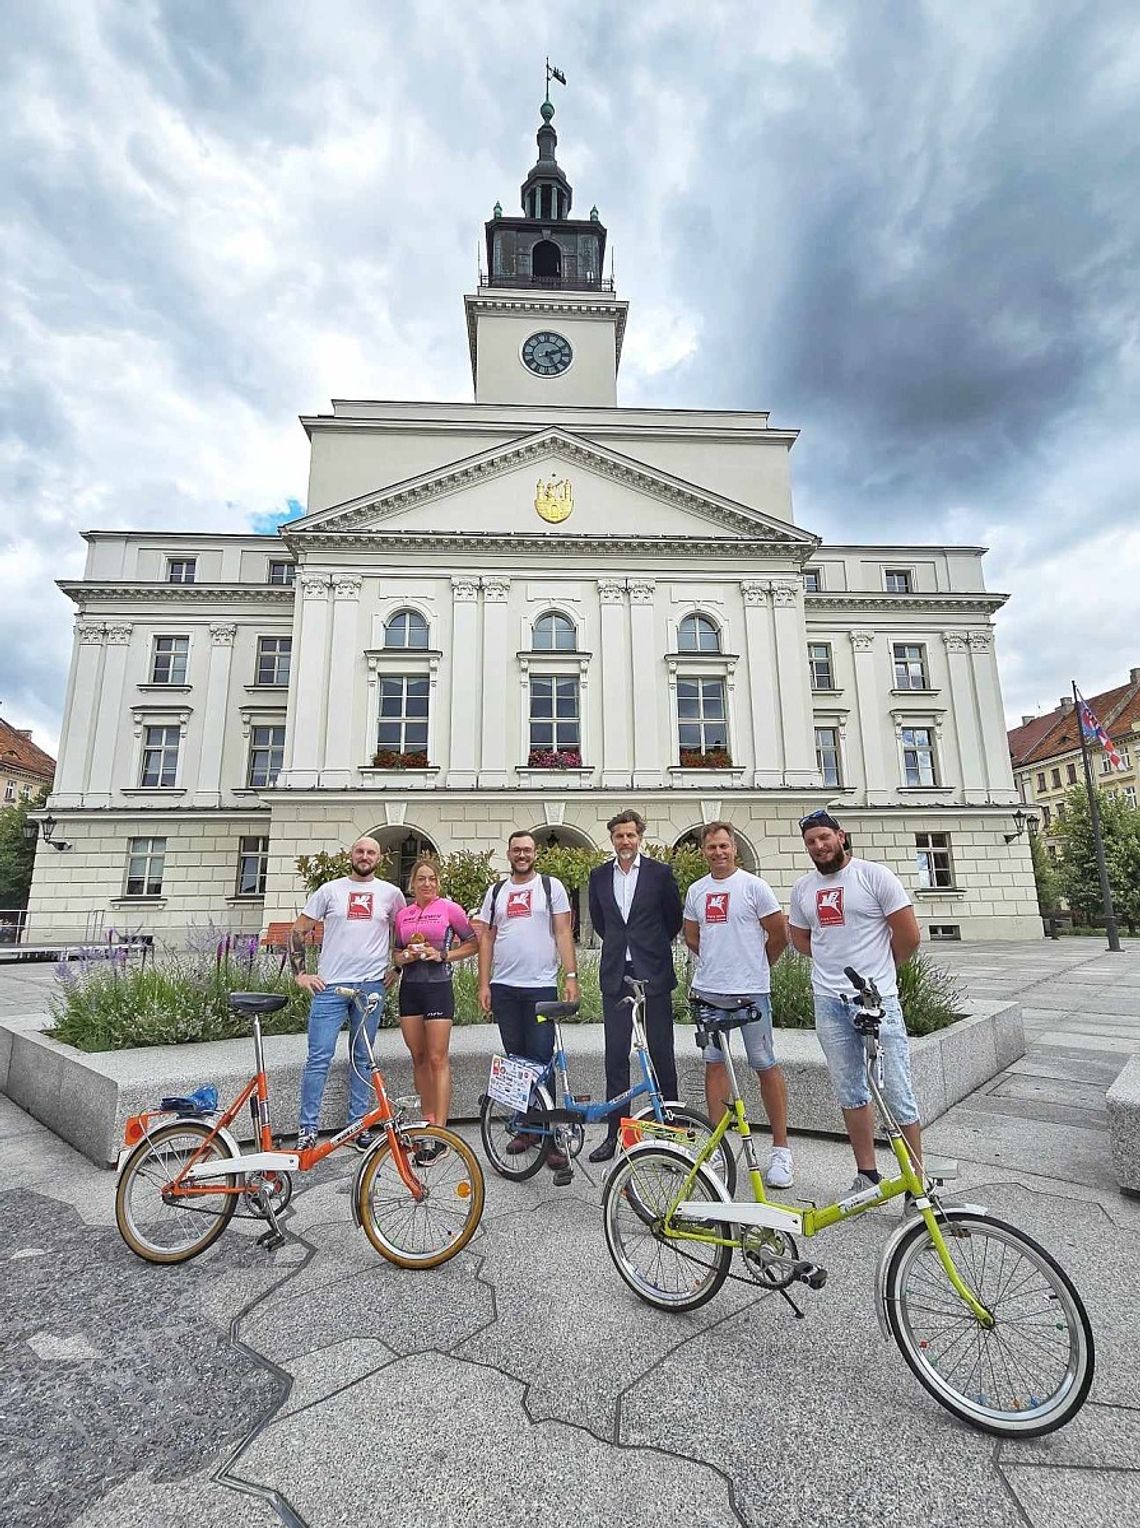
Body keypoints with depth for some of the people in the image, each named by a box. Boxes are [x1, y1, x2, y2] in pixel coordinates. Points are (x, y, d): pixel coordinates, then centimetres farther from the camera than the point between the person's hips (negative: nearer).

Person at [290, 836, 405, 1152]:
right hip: (329, 985, -1)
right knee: (319, 1057, -1)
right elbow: (298, 931, 5)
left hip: (372, 986, 1)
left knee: (361, 1058, 10)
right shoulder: (329, 890, 2)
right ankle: (307, 1128, 13)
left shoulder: (390, 893, 5)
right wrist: (299, 974, -1)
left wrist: (396, 967, 9)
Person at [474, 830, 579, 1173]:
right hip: (503, 987, 4)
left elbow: (563, 933, -1)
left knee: (542, 1060, -4)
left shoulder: (551, 886, 3)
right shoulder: (495, 892, 11)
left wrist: (571, 976, -9)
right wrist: (483, 984, 4)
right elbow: (486, 939, 10)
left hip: (542, 987, -3)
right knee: (516, 1060, 12)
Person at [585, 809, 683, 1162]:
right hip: (615, 974, 3)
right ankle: (614, 1131, 18)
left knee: (661, 1053, 4)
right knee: (616, 1054, 7)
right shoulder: (600, 876, 6)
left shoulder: (660, 873, -3)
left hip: (653, 974, -2)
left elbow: (674, 920, 7)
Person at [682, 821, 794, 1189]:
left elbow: (779, 935, -1)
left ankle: (781, 1149, 16)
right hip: (708, 990, 5)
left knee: (766, 1067, 3)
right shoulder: (695, 890, 7)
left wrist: (756, 966, 9)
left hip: (751, 991, -4)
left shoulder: (754, 886, -6)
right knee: (714, 1064, 11)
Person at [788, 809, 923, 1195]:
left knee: (897, 1093, 1)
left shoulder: (875, 876, -6)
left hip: (878, 998, -4)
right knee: (850, 1094, 14)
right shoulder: (802, 888, 8)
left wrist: (879, 969, 8)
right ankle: (866, 1174, 28)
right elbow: (800, 938, 20)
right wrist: (839, 961, 11)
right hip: (828, 1001, 5)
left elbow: (909, 935, -3)